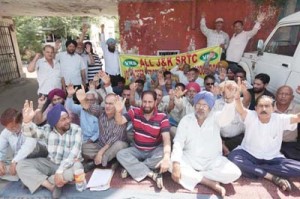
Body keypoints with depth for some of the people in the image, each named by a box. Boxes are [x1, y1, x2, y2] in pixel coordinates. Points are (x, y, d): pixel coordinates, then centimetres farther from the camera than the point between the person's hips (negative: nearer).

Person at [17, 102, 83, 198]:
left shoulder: (76, 130, -15)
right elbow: (31, 132, -21)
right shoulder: (48, 129, -5)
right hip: (50, 163, 4)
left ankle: (40, 181, -15)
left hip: (69, 165, -3)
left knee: (77, 168, -38)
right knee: (21, 165, -11)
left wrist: (60, 171, -32)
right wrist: (27, 121, -44)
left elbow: (74, 154, -23)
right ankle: (52, 186, -22)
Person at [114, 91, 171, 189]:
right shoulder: (135, 112, -9)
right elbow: (120, 121, -19)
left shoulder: (162, 117, -18)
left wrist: (166, 157, -44)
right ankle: (152, 174, -25)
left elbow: (166, 139, -27)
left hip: (155, 150, -2)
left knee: (163, 155, -34)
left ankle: (131, 167, -17)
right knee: (120, 154, -22)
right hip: (137, 150, 2)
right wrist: (118, 111, -43)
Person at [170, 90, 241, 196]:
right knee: (173, 168, -28)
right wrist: (176, 163, -26)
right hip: (190, 159, 0)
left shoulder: (215, 117, -4)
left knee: (235, 173, -23)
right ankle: (211, 182, -19)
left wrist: (230, 98, -50)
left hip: (213, 160, 1)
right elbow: (178, 142, -11)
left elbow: (226, 116, -29)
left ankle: (192, 176, -14)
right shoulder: (186, 120, -3)